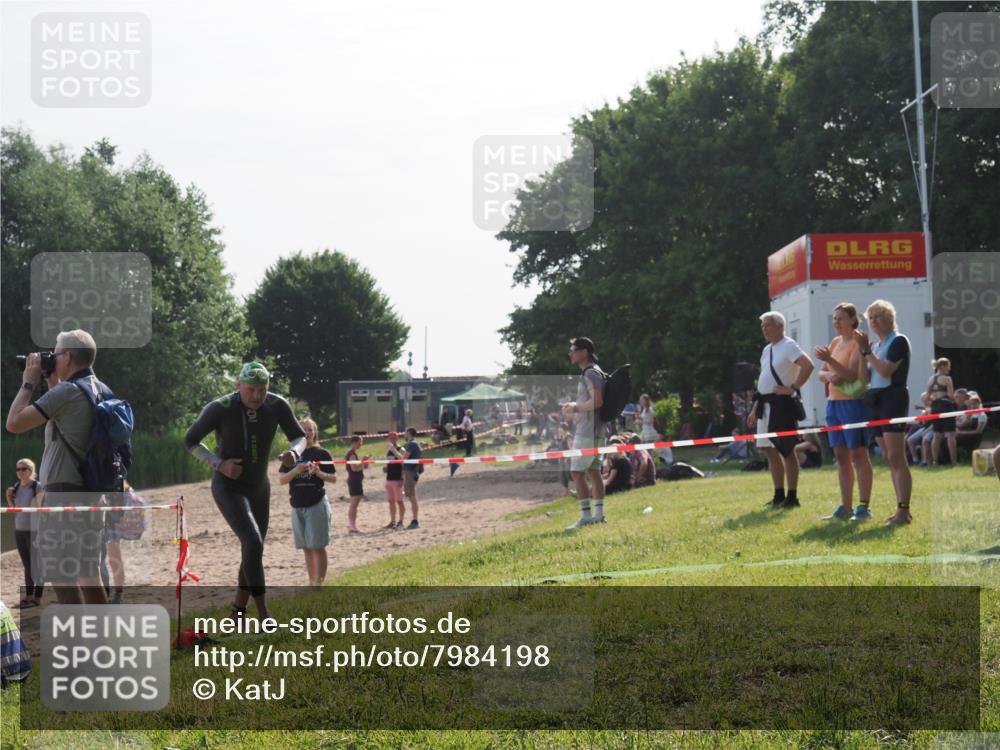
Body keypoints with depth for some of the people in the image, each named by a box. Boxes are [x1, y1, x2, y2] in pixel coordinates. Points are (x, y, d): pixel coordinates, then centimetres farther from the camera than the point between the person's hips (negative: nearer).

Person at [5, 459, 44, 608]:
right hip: (19, 530, 6)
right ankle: (28, 596, 15)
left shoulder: (37, 487, -9)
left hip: (34, 530, -6)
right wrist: (8, 496, 1)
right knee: (27, 565, 10)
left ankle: (37, 597, 0)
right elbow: (13, 509, 16)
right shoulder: (16, 487, 9)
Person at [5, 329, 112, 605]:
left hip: (65, 496, -9)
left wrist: (29, 382, -4)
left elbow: (14, 424, -16)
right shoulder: (102, 392, 11)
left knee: (62, 578, -5)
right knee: (89, 575, 14)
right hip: (91, 494, 9)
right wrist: (52, 383, 20)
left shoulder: (66, 392, -16)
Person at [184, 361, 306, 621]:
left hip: (259, 488, 5)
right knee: (253, 542, -22)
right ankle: (263, 613, -16)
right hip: (229, 488, -5)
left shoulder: (277, 406, -12)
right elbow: (190, 441, -8)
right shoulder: (220, 409, -21)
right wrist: (220, 464, -22)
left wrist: (294, 452, -22)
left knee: (253, 550, 11)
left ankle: (237, 613, 26)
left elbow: (299, 436, 2)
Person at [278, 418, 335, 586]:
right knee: (306, 548, 11)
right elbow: (282, 479, 2)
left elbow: (333, 478, 0)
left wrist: (318, 473, -18)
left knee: (318, 546, -6)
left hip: (317, 505, -4)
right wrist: (296, 470, -16)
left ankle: (319, 584, -4)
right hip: (297, 507, 4)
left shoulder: (322, 453, -1)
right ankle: (311, 584, 18)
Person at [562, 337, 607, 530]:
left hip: (587, 431, -11)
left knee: (577, 472, -12)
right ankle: (598, 514, 14)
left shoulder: (591, 373, -14)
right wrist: (573, 413, 17)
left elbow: (597, 401, -24)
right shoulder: (588, 373, 18)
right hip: (589, 430, 11)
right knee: (593, 471, 12)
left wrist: (575, 407, -14)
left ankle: (586, 516, -14)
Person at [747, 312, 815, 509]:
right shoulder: (767, 350, 18)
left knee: (786, 450, -5)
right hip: (766, 405, 9)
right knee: (770, 450, 10)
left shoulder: (788, 346, -9)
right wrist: (755, 409, 21)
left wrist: (793, 387, -21)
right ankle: (779, 496, 17)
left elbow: (808, 365, -25)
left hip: (781, 403, -9)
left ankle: (792, 497, -2)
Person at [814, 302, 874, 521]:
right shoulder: (835, 343, 15)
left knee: (858, 455, -6)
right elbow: (821, 373, 15)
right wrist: (829, 375, -8)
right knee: (841, 457, 9)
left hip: (853, 402, -8)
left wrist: (829, 360, -29)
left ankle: (864, 507, -4)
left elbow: (851, 374, -18)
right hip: (834, 403, 8)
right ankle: (845, 507, 13)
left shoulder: (858, 343, -8)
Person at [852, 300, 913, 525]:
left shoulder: (899, 341, -5)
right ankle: (901, 510, 10)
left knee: (896, 457, -14)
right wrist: (863, 352, -1)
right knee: (889, 459, 7)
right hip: (876, 400, 9)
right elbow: (864, 378, 10)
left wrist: (867, 351, -11)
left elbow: (886, 370, -18)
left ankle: (904, 510, -16)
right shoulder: (876, 346, 17)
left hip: (893, 397, -9)